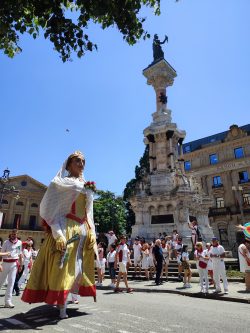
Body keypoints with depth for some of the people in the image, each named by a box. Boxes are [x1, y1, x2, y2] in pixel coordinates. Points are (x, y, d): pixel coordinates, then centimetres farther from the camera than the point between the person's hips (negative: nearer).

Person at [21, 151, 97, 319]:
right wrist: (58, 234, -21)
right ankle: (62, 307, 6)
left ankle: (69, 297, 29)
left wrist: (91, 232, 8)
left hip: (82, 231, 7)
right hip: (65, 229, -6)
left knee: (77, 266, 13)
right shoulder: (60, 184, -3)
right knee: (62, 267, -4)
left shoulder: (87, 187, 15)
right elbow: (53, 210, -11)